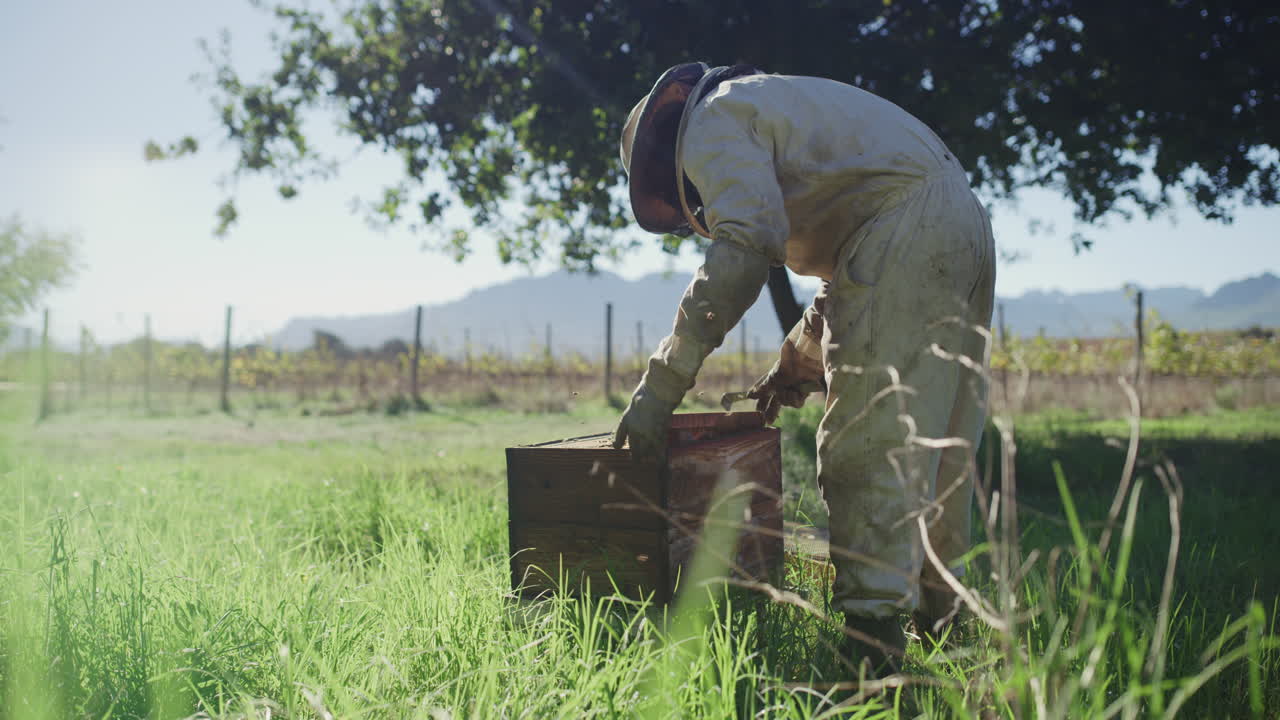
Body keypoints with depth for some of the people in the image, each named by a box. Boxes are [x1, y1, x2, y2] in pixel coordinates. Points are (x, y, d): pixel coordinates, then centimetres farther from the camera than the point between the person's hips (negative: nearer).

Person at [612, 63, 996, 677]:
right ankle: (936, 611, 24)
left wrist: (663, 380, -16)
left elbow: (744, 246, -15)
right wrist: (799, 366, 31)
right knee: (935, 442, 15)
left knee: (866, 447, -10)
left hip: (904, 229, -10)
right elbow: (849, 274, 33)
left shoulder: (712, 121, 3)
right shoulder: (771, 106, 33)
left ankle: (873, 638, -12)